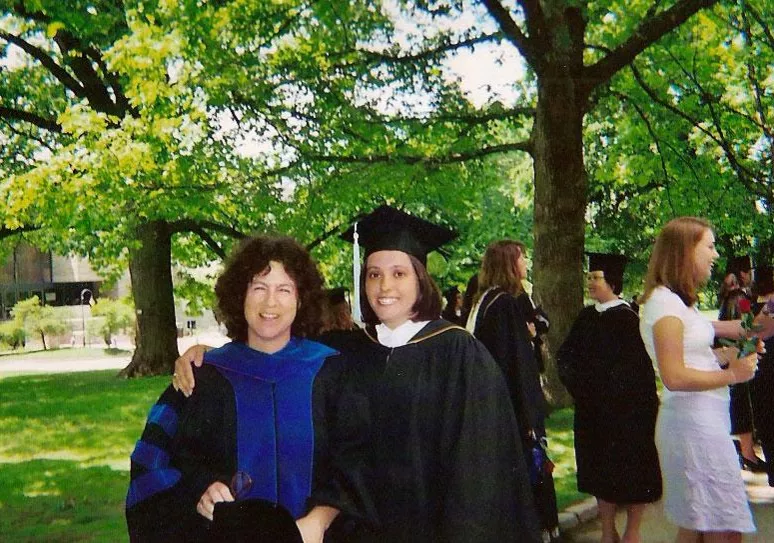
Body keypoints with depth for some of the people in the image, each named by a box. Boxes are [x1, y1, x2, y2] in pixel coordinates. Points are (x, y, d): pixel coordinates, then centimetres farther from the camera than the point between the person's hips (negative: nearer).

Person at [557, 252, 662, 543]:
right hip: (594, 408, 6)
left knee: (630, 472, 4)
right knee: (600, 472, 12)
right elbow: (566, 354, 7)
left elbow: (634, 366, -17)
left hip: (625, 409, -6)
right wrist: (577, 380, -10)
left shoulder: (626, 318, -13)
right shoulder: (586, 317, 7)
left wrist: (596, 385, -16)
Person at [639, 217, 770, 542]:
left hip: (704, 420, 10)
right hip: (693, 423, -10)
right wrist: (732, 375, -12)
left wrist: (728, 355, 9)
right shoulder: (664, 301, -15)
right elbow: (675, 377, -21)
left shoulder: (678, 301, 14)